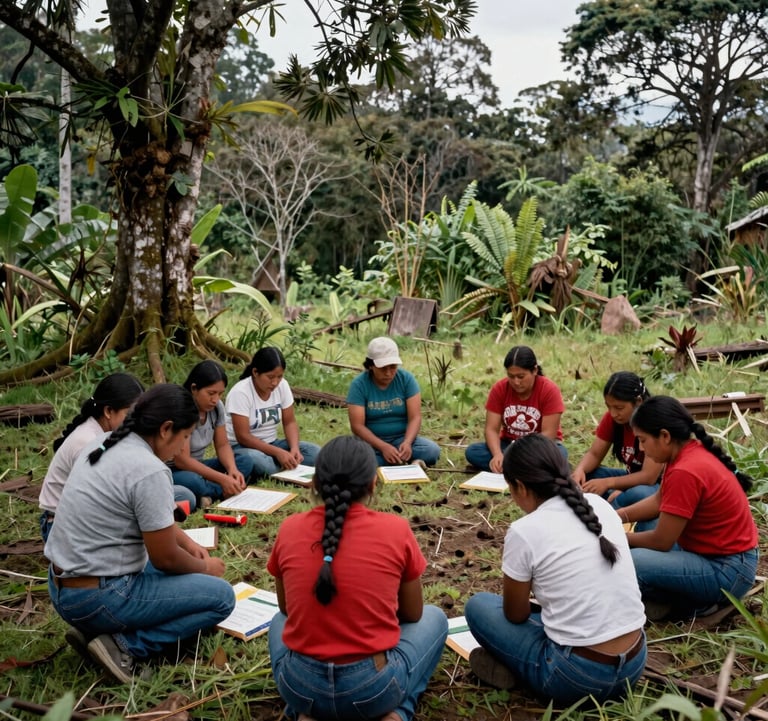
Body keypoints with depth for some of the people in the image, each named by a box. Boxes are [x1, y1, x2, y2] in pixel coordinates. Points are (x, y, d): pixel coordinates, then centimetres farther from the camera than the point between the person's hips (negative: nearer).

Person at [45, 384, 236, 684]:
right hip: (98, 599, -9)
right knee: (221, 596, -3)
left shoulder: (105, 445, 4)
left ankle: (93, 627, 12)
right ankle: (123, 644, -9)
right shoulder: (150, 471, -23)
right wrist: (205, 567, 5)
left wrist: (186, 541, 17)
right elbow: (165, 559, -14)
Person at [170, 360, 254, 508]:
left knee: (246, 462, -10)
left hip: (196, 467, 8)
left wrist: (232, 469, -21)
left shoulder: (217, 407, -4)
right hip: (171, 472, -8)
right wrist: (222, 479, -31)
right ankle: (224, 492, -14)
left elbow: (223, 445, 2)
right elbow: (182, 460, -26)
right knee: (193, 482, -40)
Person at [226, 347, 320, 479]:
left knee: (315, 453, -16)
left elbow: (290, 422, 1)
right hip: (240, 446, -5)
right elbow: (243, 437, -22)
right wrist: (278, 452, -30)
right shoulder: (240, 393, -21)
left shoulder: (282, 386, -6)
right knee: (257, 460, -41)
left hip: (271, 443, 5)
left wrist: (294, 448, -19)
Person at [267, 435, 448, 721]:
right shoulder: (396, 530, -8)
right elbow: (412, 614, 7)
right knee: (434, 618, 25)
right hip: (374, 687, -1)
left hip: (299, 685, 2)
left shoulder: (289, 530, -3)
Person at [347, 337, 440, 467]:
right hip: (372, 441, -1)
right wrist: (383, 447, -28)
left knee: (432, 450, -27)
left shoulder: (406, 379, -6)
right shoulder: (359, 384, -11)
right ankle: (405, 461, -18)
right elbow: (357, 425, -15)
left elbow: (415, 417, -9)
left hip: (402, 438, 1)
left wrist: (407, 443, -29)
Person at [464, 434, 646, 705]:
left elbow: (515, 615, 3)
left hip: (578, 677, -6)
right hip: (634, 665, 6)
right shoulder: (600, 505, 4)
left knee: (478, 606, 12)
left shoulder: (524, 531, -13)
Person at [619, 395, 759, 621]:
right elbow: (659, 501, 12)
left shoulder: (685, 472, -28)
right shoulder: (689, 453, 0)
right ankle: (693, 595, 10)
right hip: (712, 552, 10)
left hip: (727, 570, -10)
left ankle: (695, 603, -3)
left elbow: (661, 541, -20)